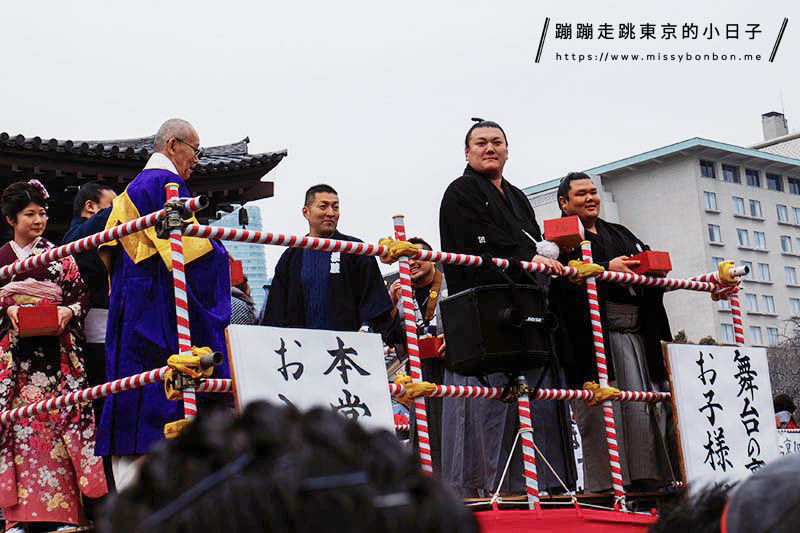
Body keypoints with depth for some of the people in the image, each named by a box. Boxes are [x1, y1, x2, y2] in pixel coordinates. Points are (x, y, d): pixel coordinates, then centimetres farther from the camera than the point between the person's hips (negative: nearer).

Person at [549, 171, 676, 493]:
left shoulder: (620, 234, 28)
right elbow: (560, 281, -10)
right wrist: (606, 270, -16)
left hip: (637, 333, 6)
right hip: (594, 337, -6)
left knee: (651, 407, -1)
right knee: (603, 409, -13)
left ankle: (652, 478, 1)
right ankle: (607, 483, -14)